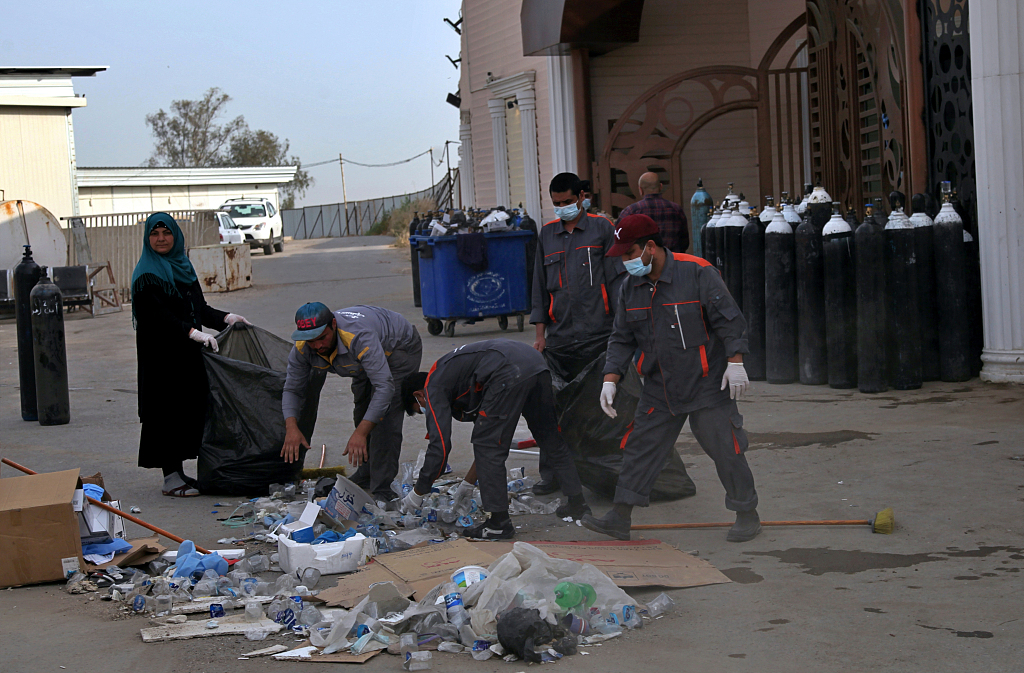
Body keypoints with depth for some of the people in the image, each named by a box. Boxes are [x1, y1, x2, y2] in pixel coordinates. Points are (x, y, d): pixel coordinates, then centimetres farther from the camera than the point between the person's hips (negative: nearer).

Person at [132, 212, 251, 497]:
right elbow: (158, 315, -21)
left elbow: (199, 307, 18)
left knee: (189, 407, 9)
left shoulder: (182, 266, 15)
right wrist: (194, 333, -30)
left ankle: (178, 470, 17)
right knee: (168, 409, -5)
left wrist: (226, 318, 2)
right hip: (162, 354, -8)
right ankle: (170, 477, -1)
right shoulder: (147, 276, -10)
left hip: (188, 354, 8)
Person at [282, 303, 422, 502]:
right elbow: (292, 389, -12)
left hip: (401, 349, -7)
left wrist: (361, 433, -55)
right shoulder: (302, 349, -25)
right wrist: (291, 427, -31)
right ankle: (364, 479, 33)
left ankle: (380, 491, -19)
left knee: (384, 418, -21)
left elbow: (384, 386, -49)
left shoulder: (359, 337, -46)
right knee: (363, 413, 15)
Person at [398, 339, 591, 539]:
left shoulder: (433, 387, 12)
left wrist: (417, 493, 14)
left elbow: (440, 445, 3)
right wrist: (468, 483, 47)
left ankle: (499, 523, 5)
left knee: (488, 446, 3)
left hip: (510, 372, -9)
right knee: (550, 439, 23)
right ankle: (577, 503, 34)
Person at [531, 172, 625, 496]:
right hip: (560, 336, 3)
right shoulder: (547, 234, 12)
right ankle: (551, 474, 8)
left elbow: (616, 280, 3)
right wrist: (540, 332, 10)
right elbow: (540, 286, 15)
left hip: (598, 334, -3)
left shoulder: (602, 229, 3)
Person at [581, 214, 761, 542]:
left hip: (707, 386, -5)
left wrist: (735, 362, -16)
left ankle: (747, 515, 16)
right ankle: (620, 518, 14)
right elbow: (622, 339, 10)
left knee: (725, 449, 1)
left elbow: (730, 320, -11)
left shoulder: (697, 272, -14)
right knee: (640, 448, 6)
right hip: (658, 390, 5)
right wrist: (610, 379, 0)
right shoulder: (630, 287, 4)